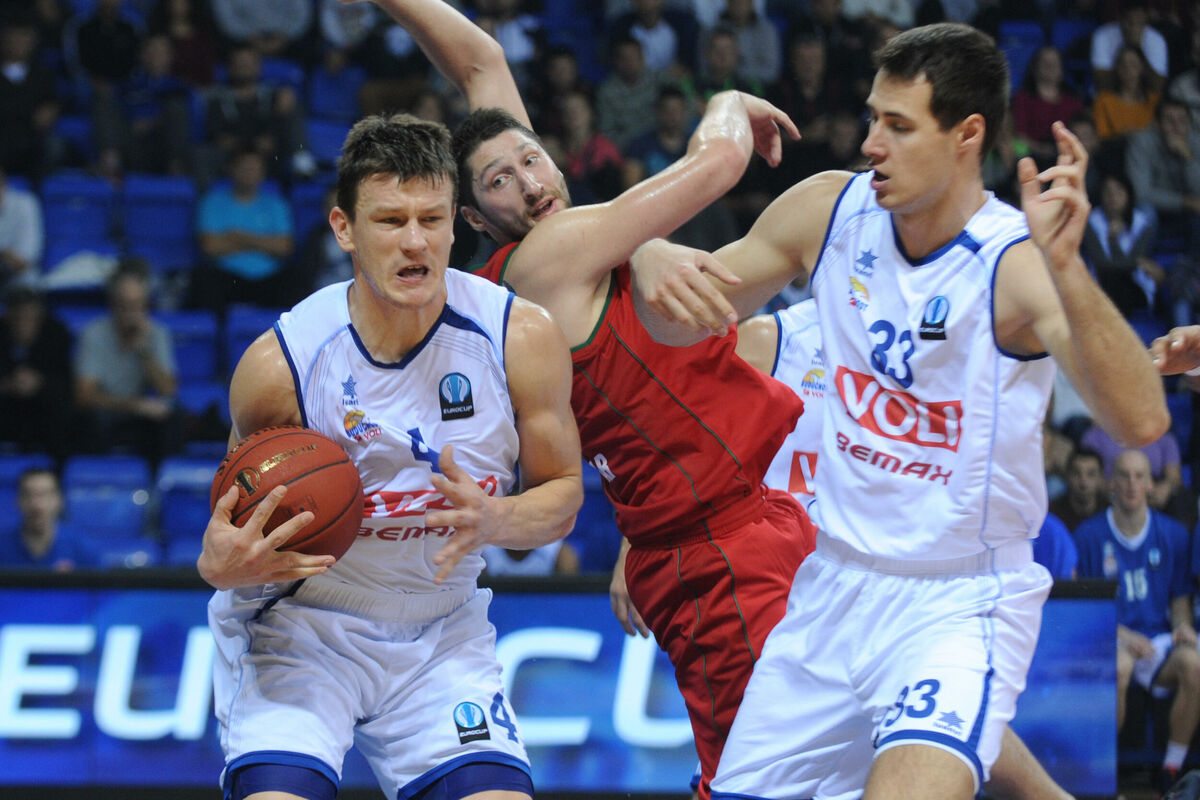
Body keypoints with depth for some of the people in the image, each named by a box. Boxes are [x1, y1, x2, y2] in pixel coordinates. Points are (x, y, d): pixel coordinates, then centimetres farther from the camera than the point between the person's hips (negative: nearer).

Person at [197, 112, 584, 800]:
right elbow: (237, 517, -3)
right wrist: (220, 565, -27)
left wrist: (495, 522, -24)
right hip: (298, 629, -2)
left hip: (441, 633, 2)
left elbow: (562, 493, -1)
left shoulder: (522, 338, -13)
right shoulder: (279, 363, -18)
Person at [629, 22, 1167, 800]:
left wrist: (1064, 266, -48)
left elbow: (1142, 419, -35)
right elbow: (684, 324, 10)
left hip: (960, 608, -6)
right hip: (837, 589, 6)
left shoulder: (1015, 262, -20)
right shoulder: (831, 210, -3)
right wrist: (656, 264, -14)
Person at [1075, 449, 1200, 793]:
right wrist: (1123, 635, -13)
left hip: (1158, 637, 2)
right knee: (1118, 667, -39)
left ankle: (1172, 768, -21)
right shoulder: (1090, 535, 1)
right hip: (1109, 637, -2)